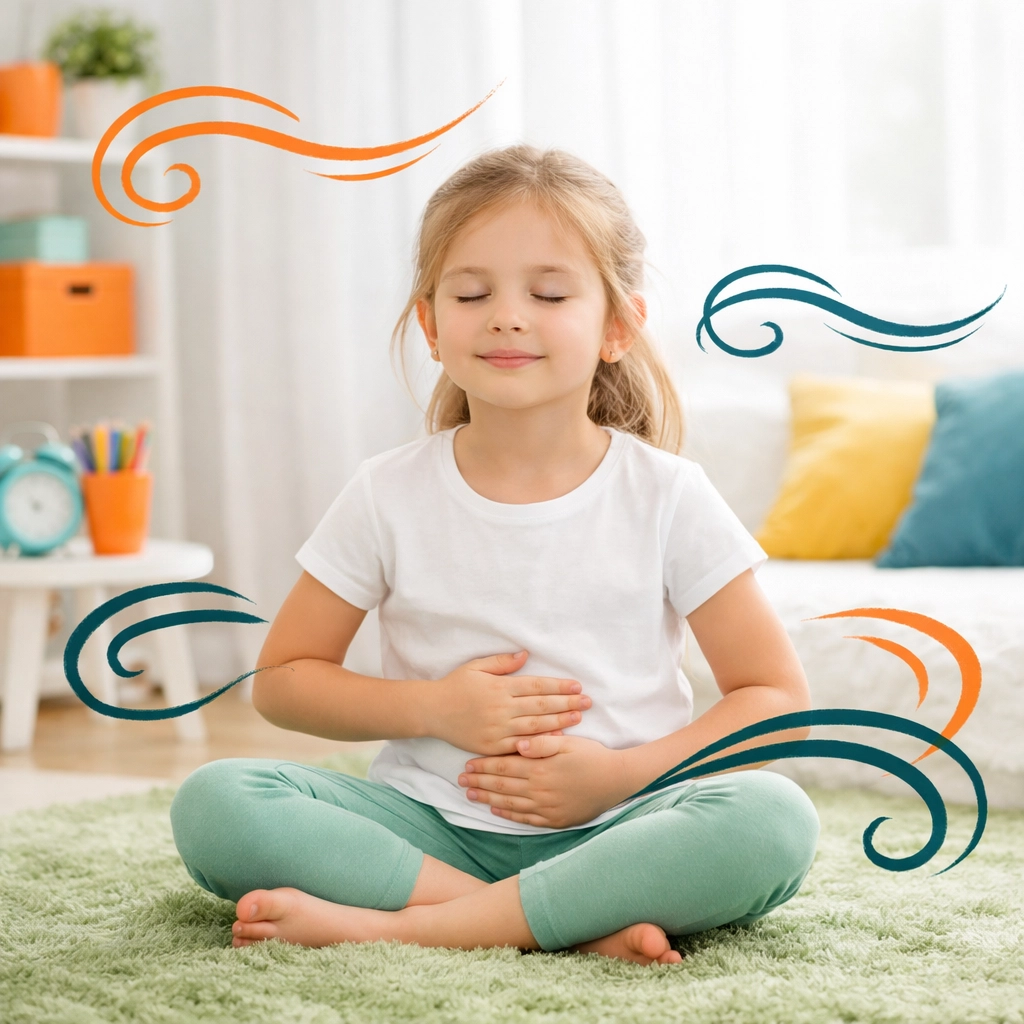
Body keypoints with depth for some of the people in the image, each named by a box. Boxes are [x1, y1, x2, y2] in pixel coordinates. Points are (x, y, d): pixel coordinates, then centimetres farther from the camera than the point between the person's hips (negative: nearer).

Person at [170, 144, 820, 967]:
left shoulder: (663, 495, -1)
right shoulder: (390, 497, 1)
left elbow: (778, 698, 1)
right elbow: (282, 680, 8)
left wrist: (618, 774, -14)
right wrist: (431, 708, -9)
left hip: (612, 829, -1)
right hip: (431, 827, 1)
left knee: (776, 819, -32)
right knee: (212, 801, -23)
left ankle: (392, 924, -30)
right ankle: (580, 921, -27)